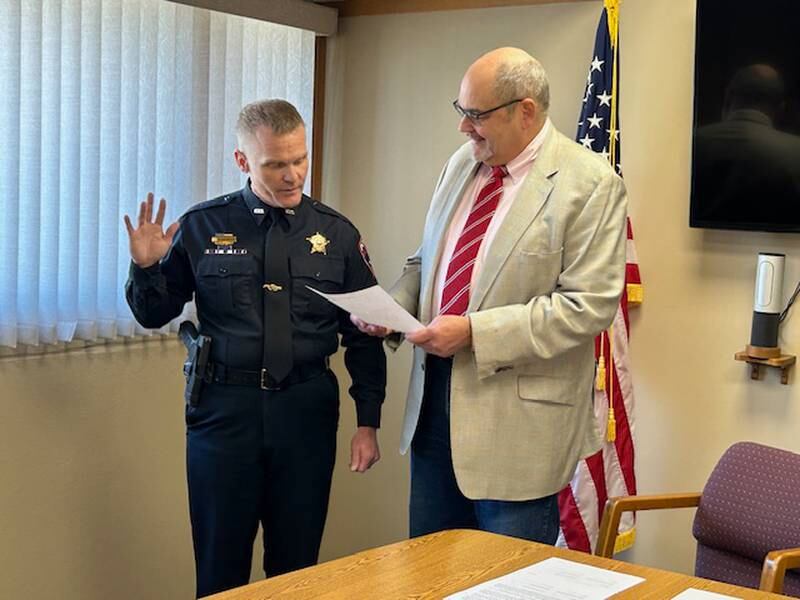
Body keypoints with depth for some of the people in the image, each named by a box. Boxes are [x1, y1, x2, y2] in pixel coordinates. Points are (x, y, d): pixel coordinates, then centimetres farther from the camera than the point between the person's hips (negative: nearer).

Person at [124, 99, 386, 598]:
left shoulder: (337, 234, 2)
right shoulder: (202, 227, -1)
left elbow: (365, 336, 7)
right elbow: (154, 314, 8)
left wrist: (369, 423, 4)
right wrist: (146, 268, -12)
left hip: (307, 409, 1)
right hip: (225, 407, -1)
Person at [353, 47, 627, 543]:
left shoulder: (590, 183, -12)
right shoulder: (461, 165, 10)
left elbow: (589, 304, -18)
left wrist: (474, 332, -21)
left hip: (518, 415, -6)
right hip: (436, 394, 7)